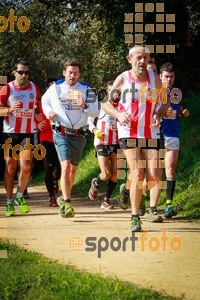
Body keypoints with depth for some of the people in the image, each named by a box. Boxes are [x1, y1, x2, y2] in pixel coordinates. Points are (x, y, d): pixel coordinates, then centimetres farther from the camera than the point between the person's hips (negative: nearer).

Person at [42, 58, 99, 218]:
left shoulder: (86, 90, 4)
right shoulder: (55, 89, 5)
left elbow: (95, 112, -2)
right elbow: (44, 101, 24)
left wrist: (85, 106, -22)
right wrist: (48, 112, 3)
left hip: (79, 135, 2)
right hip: (61, 134, -2)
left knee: (73, 169, 13)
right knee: (65, 166, -18)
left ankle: (64, 198, 35)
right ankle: (67, 204, -22)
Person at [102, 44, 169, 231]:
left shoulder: (154, 79, 4)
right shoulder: (122, 80, -2)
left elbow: (164, 103, 13)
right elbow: (106, 104, 4)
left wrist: (158, 115, -8)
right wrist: (118, 114, -15)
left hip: (151, 134, 3)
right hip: (129, 133, -3)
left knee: (154, 176, -7)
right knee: (138, 174, -14)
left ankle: (132, 189, 26)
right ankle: (135, 218, -4)